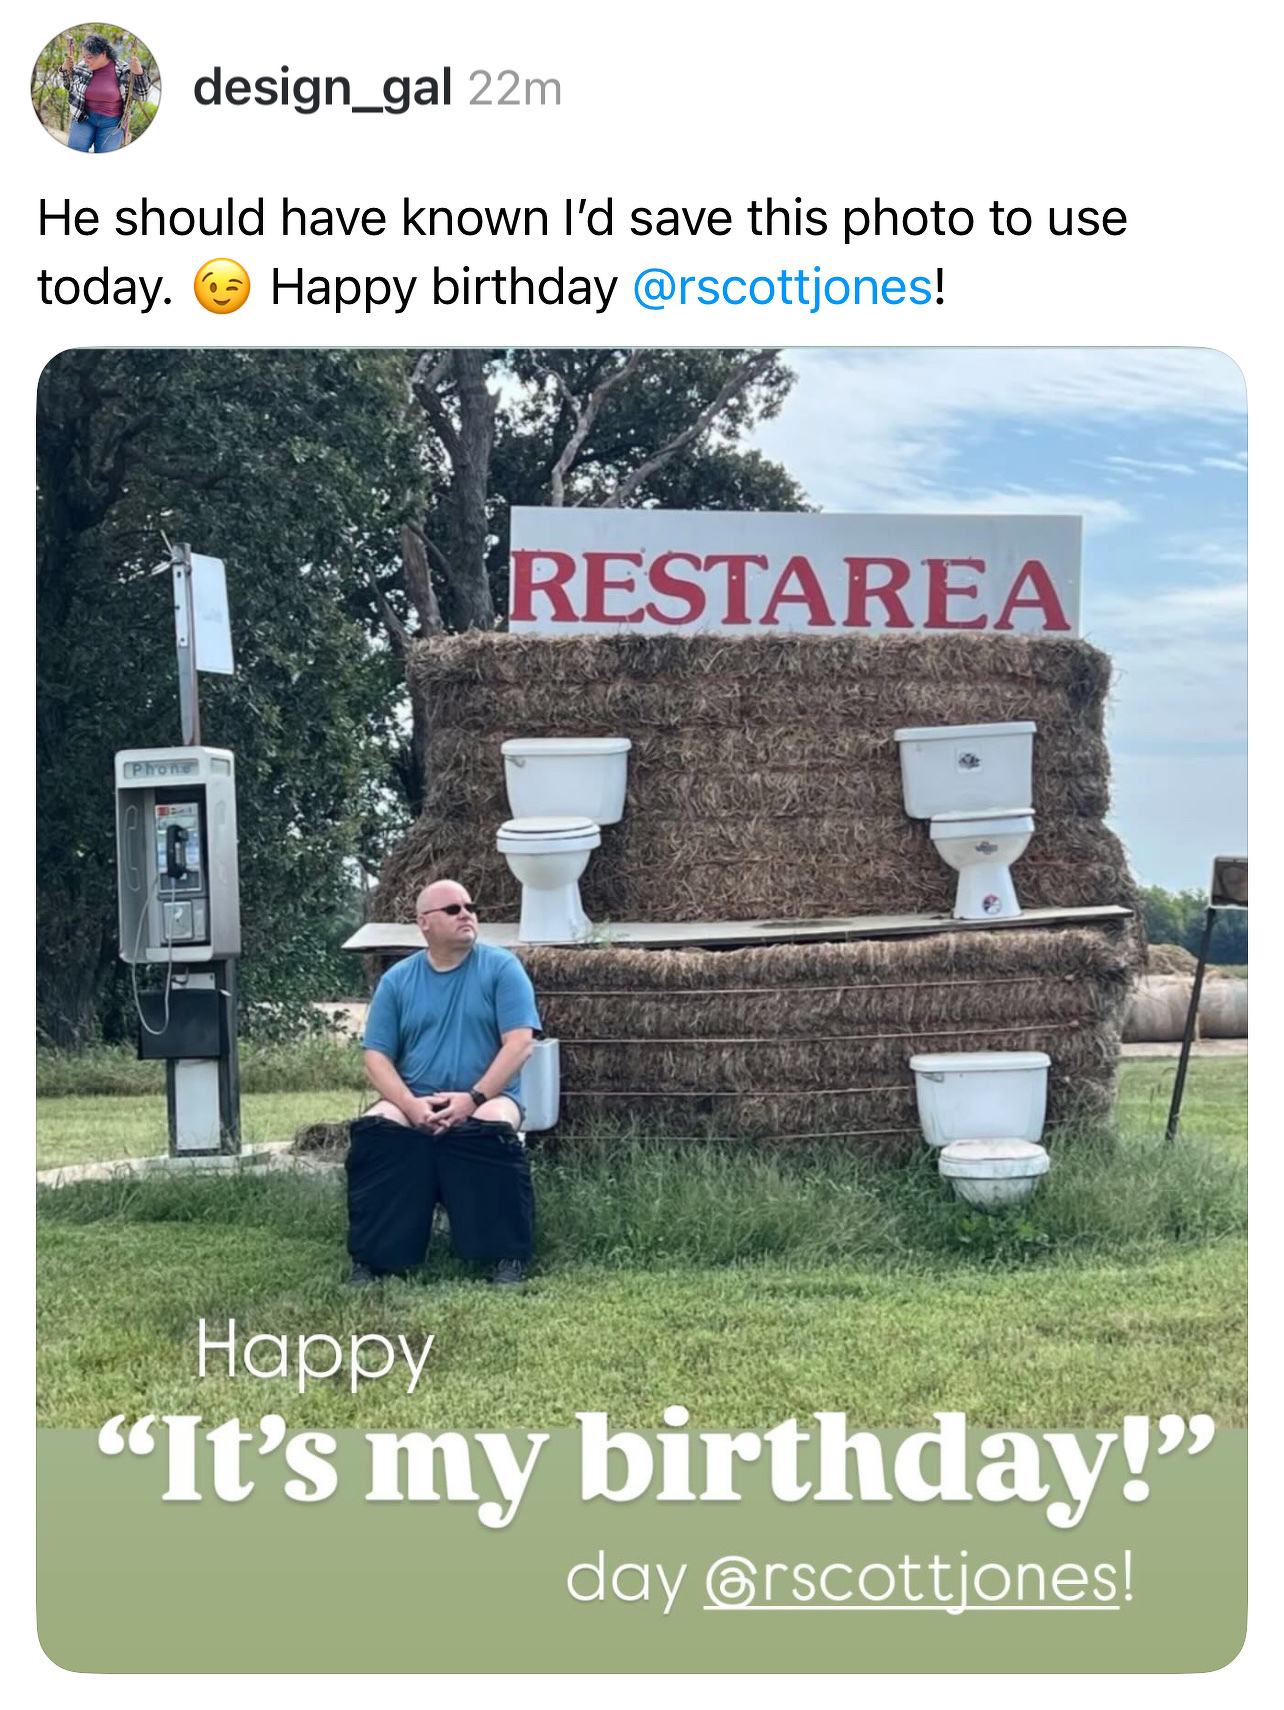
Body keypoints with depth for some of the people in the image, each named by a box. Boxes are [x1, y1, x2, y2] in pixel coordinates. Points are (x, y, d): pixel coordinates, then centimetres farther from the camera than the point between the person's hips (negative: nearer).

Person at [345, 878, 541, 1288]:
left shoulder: (501, 967, 0)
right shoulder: (397, 980, 8)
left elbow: (519, 1043, -8)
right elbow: (377, 1057, 3)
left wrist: (473, 1098, -20)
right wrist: (410, 1105, -17)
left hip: (487, 1098, -2)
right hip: (412, 1102, 2)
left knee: (494, 1130, -36)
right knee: (373, 1132, -28)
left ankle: (510, 1257, -25)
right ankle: (369, 1259, -21)